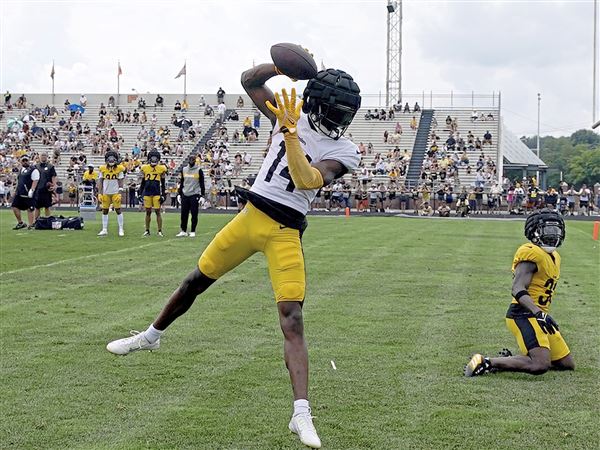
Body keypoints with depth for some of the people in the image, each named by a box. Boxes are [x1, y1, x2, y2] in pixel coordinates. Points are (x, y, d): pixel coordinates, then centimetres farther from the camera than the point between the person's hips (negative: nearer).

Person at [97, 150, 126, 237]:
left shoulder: (119, 169, -3)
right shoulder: (103, 169, 2)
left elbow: (120, 182, -3)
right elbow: (100, 182, 5)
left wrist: (119, 194, -11)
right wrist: (99, 193, -2)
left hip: (115, 193, -2)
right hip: (106, 193, 2)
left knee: (118, 210, -1)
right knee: (105, 211, 4)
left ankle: (121, 229, 5)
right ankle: (104, 230, 9)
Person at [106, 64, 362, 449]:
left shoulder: (344, 151, -7)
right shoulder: (291, 117, 3)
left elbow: (308, 182, -25)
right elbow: (250, 81, 5)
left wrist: (291, 135, -29)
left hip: (285, 233, -4)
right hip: (251, 216, 4)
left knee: (292, 319, -14)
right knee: (196, 281, 16)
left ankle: (302, 414, -17)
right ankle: (152, 335, 43)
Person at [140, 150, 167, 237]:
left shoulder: (161, 169, 0)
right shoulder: (145, 168, 6)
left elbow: (163, 183, 4)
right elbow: (143, 182, 13)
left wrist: (164, 195, -1)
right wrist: (140, 193, 11)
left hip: (157, 193, -2)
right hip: (147, 193, 2)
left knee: (158, 212, -2)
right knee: (148, 212, 7)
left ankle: (160, 231, 4)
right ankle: (147, 230, 14)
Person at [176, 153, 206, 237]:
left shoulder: (198, 170, -3)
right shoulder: (184, 170, 9)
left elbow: (202, 184, -2)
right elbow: (181, 183, 16)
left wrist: (202, 195, -7)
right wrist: (180, 194, 13)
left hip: (194, 195, -4)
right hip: (185, 195, 4)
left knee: (194, 214, 0)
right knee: (184, 214, 5)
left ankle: (192, 232, 7)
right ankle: (183, 231, 13)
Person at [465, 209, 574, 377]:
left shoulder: (554, 257, 18)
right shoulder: (532, 254, -14)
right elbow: (518, 290, -23)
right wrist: (539, 313, -32)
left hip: (537, 315, 10)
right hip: (523, 315, -10)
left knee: (567, 364, 12)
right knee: (540, 366, -25)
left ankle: (510, 358, 14)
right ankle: (486, 363, -14)